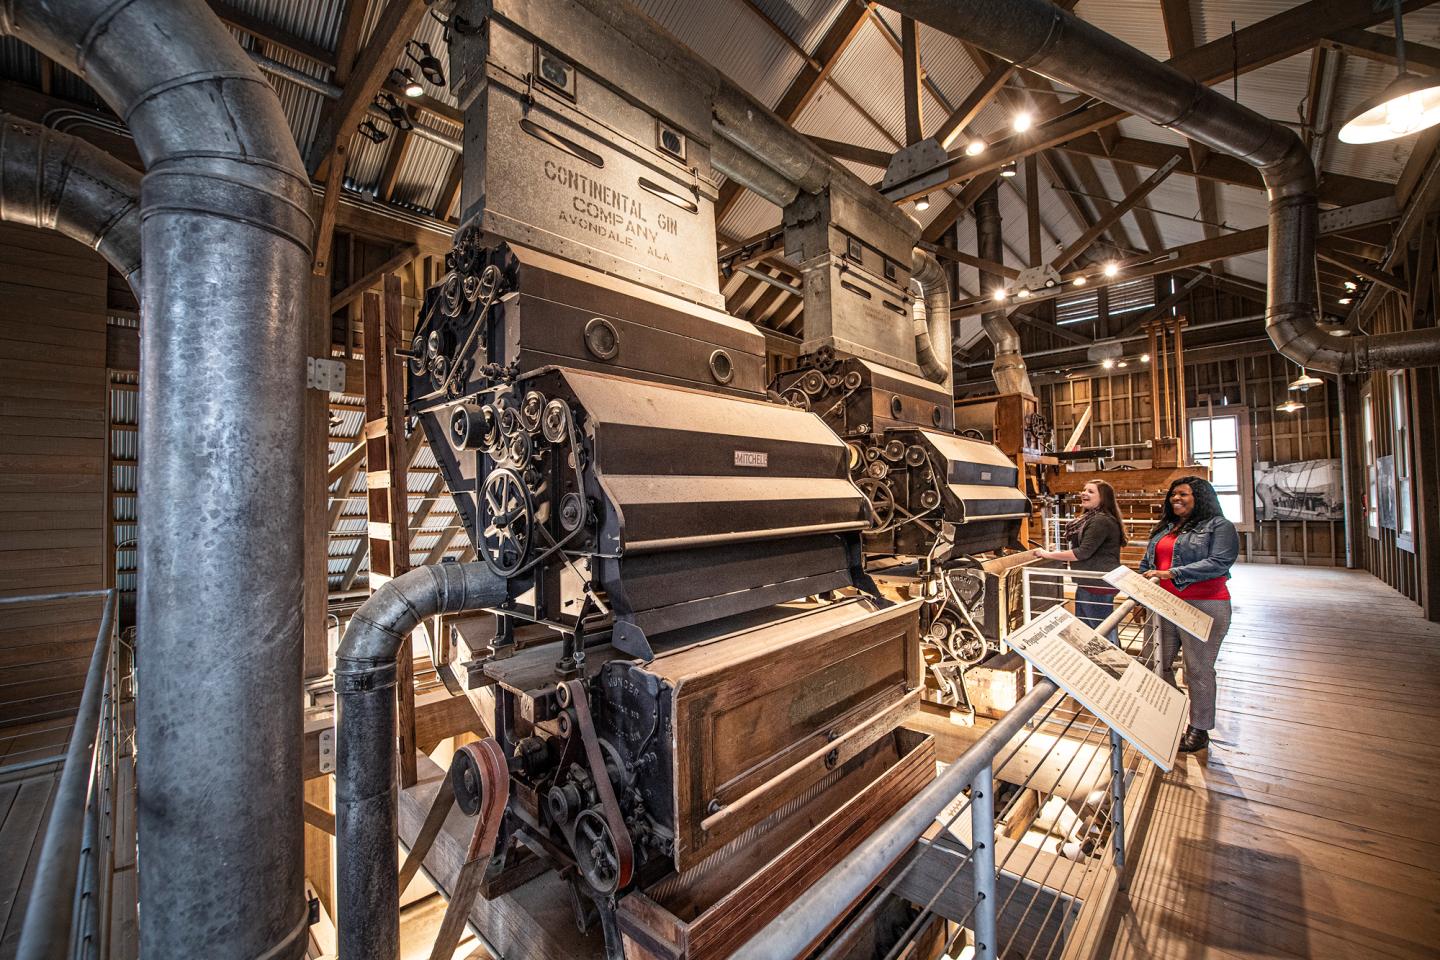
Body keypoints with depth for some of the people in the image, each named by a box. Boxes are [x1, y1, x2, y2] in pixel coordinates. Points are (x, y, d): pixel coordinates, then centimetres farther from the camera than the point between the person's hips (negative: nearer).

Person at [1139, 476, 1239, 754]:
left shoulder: (1219, 527, -3)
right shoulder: (1163, 528, 16)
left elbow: (1218, 563, -17)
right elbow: (1146, 564, 19)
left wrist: (1170, 573, -22)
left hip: (1203, 608, -6)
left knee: (1198, 670, 4)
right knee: (1161, 663, 11)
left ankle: (1199, 730, 18)